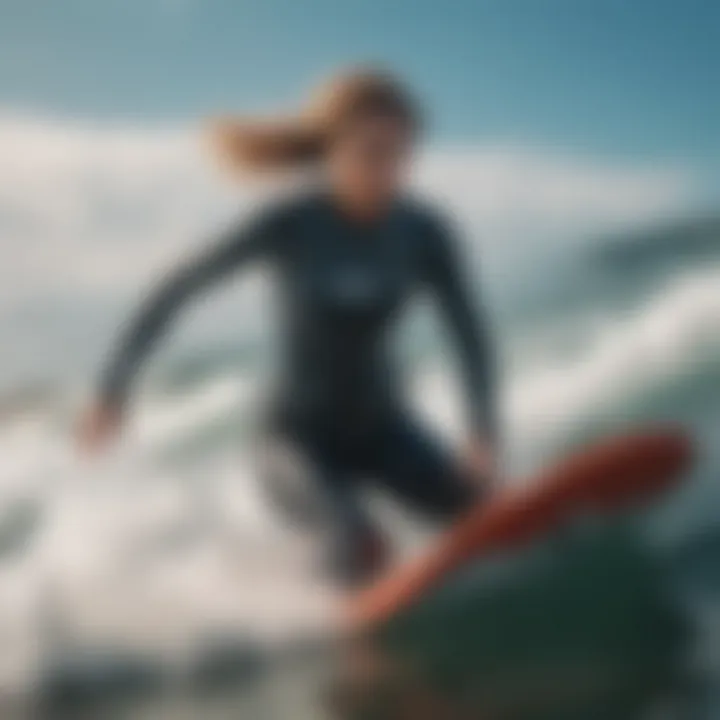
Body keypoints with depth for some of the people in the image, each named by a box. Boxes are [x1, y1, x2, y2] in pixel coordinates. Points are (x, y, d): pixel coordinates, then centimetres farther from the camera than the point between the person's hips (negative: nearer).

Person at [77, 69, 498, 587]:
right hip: (302, 434, -3)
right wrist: (114, 387, -9)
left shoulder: (422, 232, -10)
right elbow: (177, 292, -10)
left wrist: (484, 437, -14)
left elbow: (470, 332, -3)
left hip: (384, 429, 4)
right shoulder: (290, 227, -18)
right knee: (362, 548, -30)